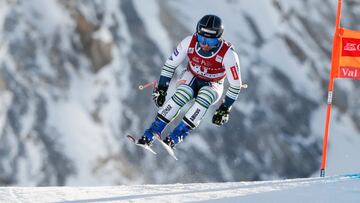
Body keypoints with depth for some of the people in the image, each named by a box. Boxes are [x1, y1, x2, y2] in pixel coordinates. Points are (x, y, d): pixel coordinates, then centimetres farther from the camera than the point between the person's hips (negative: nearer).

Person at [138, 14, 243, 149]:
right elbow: (170, 65, -8)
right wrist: (161, 89, -9)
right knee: (181, 96, -31)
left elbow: (235, 85, -19)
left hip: (213, 86, -1)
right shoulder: (189, 42, -23)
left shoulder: (227, 54, -29)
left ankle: (175, 138, -34)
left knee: (204, 98, -35)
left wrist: (225, 109, -20)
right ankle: (149, 135, -30)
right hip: (191, 78, 1)